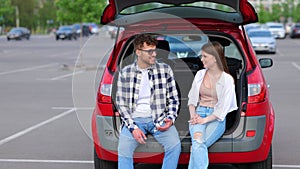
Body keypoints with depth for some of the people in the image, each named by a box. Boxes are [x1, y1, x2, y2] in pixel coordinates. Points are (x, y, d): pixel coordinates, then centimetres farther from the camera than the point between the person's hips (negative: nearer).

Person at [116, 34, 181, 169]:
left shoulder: (165, 69, 6)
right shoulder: (125, 73, 5)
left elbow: (173, 98, 10)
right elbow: (121, 104, 4)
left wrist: (171, 119, -8)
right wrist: (133, 127, -9)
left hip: (159, 118, 0)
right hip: (135, 118, 0)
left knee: (175, 145, -24)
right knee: (123, 150, -23)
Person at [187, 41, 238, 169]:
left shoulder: (227, 79, 0)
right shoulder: (200, 74, 14)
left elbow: (223, 107, -5)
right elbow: (192, 98, 17)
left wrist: (205, 120, -15)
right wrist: (193, 115, -1)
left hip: (216, 118, -2)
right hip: (199, 113, 3)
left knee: (197, 146, -30)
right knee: (198, 141, -31)